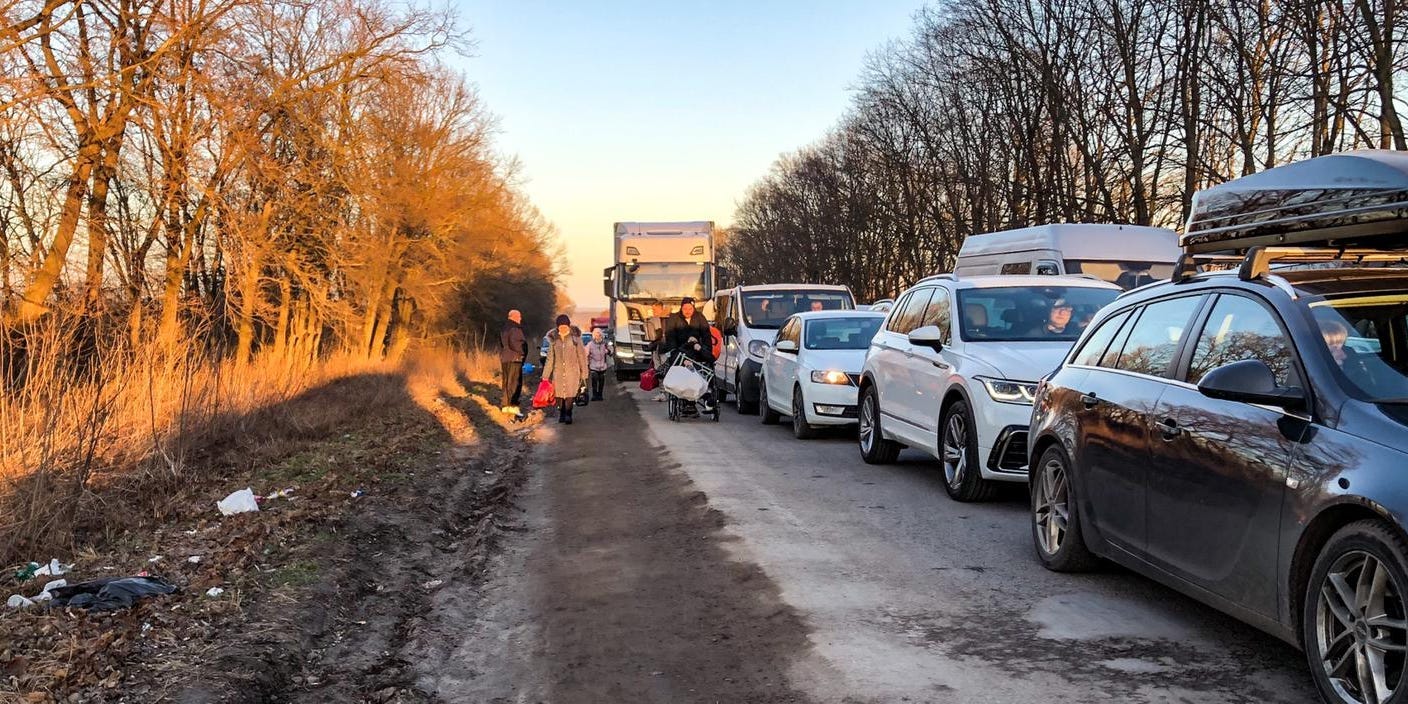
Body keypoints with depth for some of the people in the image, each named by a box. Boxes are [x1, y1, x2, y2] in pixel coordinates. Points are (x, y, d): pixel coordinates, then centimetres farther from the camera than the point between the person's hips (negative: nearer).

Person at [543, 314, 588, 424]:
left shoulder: (575, 338, 3)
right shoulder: (554, 340, 11)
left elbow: (582, 356, 5)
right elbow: (550, 358, 13)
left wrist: (583, 374, 1)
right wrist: (545, 375, 9)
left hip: (572, 371, -2)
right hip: (558, 371, 2)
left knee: (570, 394, -14)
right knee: (559, 394, -1)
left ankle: (568, 414, -3)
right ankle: (561, 414, 16)